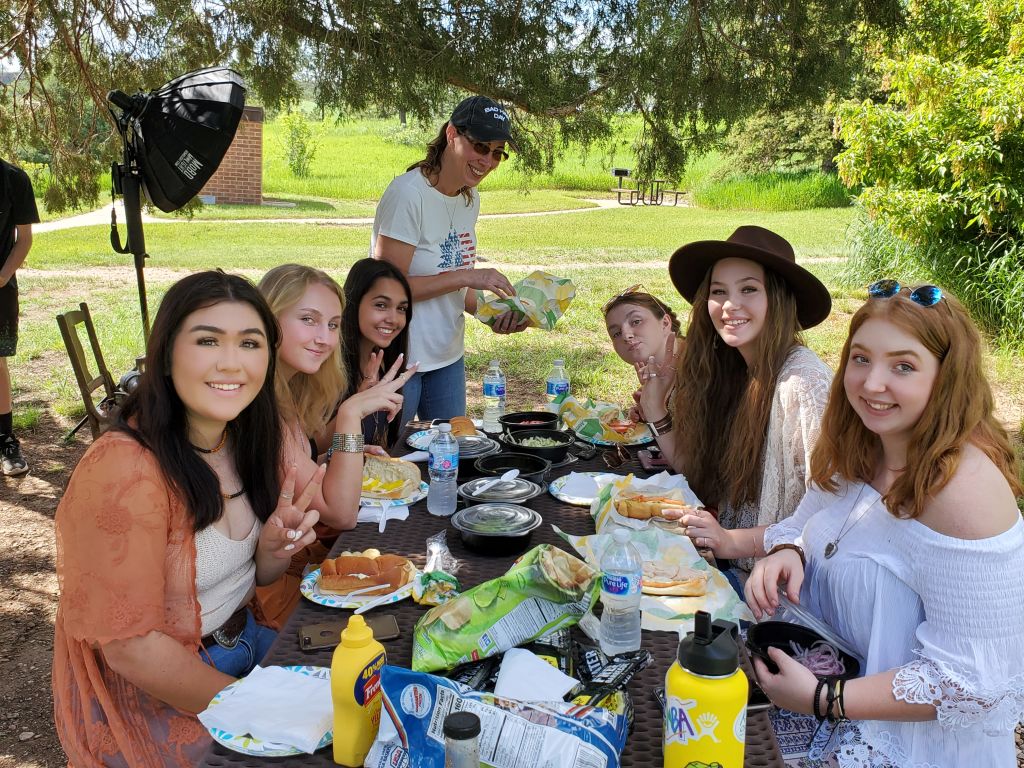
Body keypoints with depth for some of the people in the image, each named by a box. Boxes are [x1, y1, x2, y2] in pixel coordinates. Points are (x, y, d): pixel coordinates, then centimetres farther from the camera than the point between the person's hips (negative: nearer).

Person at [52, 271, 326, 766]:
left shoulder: (248, 439, -3)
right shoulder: (124, 471, -26)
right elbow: (132, 648, -23)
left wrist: (275, 545, -15)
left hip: (244, 639, 7)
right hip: (152, 697, -7)